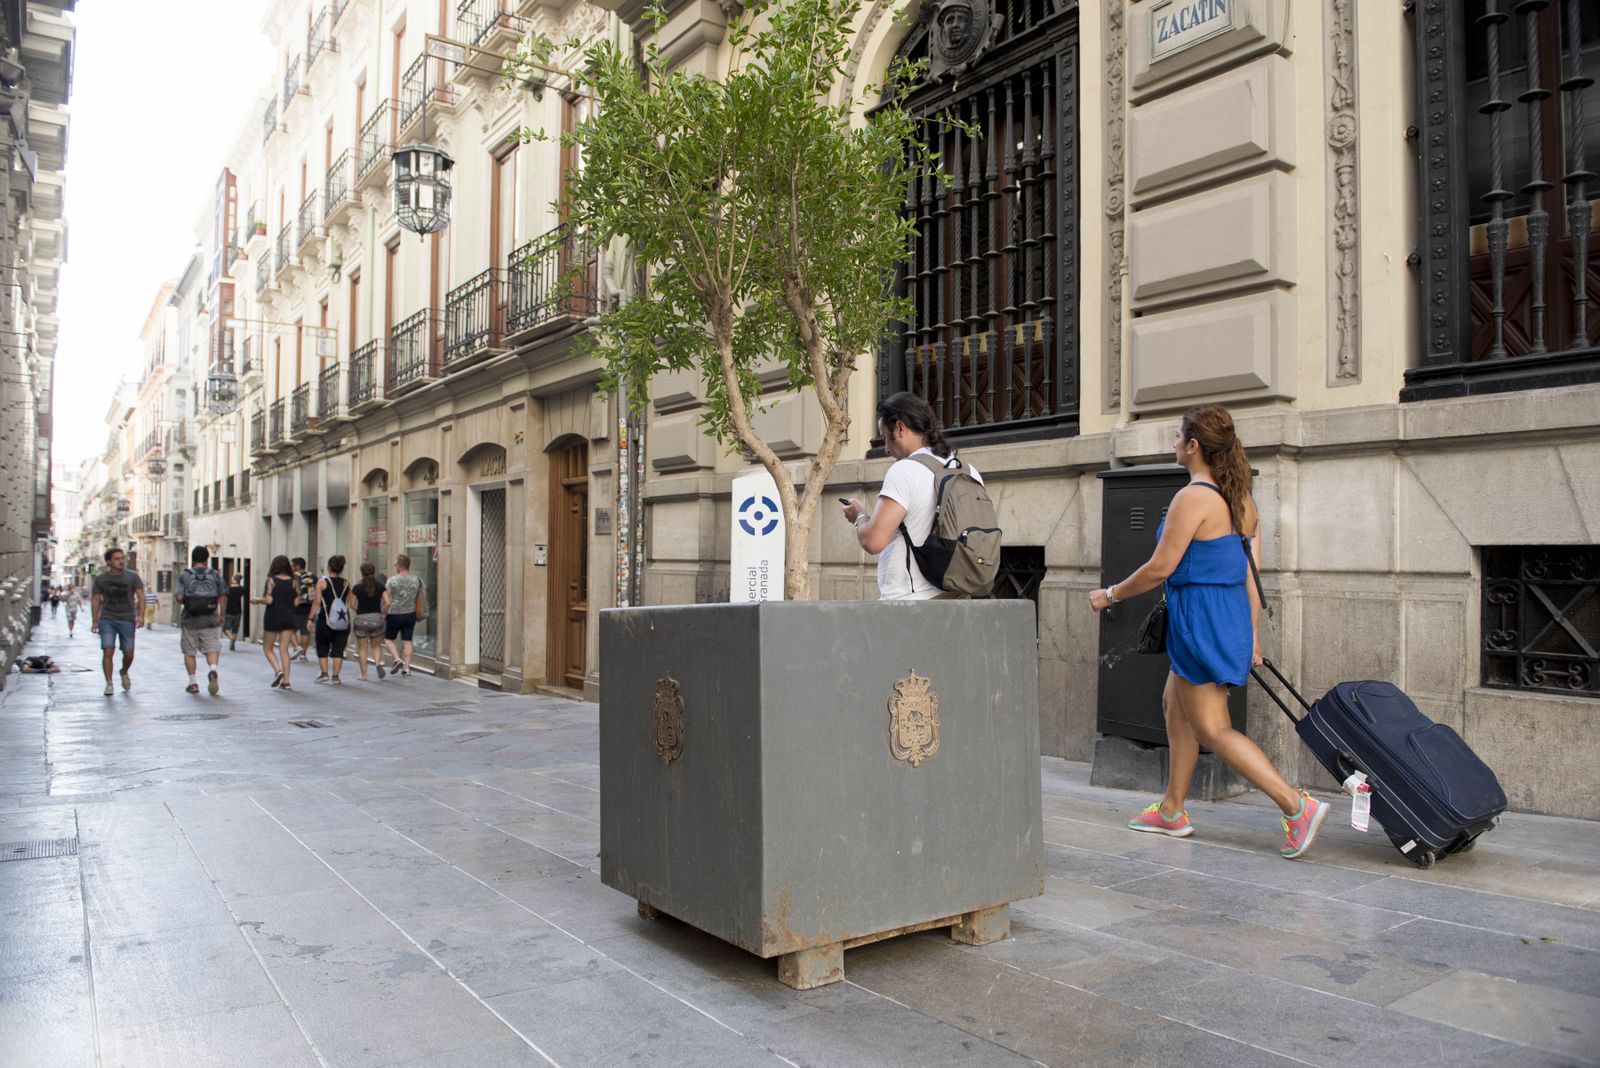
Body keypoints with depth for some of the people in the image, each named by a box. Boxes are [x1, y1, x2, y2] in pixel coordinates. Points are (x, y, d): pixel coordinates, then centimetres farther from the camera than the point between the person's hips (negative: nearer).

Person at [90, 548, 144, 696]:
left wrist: (141, 615, -16)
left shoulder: (132, 577, 0)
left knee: (129, 654, 4)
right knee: (108, 652, -11)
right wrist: (94, 621, 1)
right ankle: (109, 684, -3)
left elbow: (140, 596, -4)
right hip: (107, 620, 0)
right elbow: (95, 600, 7)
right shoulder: (100, 579, 3)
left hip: (127, 620, 0)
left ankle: (124, 673, 35)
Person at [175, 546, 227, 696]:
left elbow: (179, 597, -11)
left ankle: (192, 684, 14)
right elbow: (223, 597, -1)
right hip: (210, 620, 0)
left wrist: (175, 595, 12)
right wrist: (222, 616, 10)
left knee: (189, 652, 12)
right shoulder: (215, 575, 2)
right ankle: (212, 670, -26)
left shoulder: (184, 575, -2)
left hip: (190, 620, 0)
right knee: (212, 649, 2)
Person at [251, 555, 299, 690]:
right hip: (288, 618, 3)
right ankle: (286, 680, -1)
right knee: (284, 650, 5)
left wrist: (256, 600, 4)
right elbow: (296, 602, 2)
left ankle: (278, 670, -10)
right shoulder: (293, 581, 2)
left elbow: (268, 600, -14)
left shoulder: (271, 580, -7)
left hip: (273, 618, -3)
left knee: (268, 648, 13)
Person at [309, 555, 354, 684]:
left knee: (322, 648, 12)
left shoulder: (322, 582, -4)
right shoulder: (346, 584, 5)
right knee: (338, 649, 5)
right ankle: (335, 676, 4)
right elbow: (351, 603, 6)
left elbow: (317, 602, -7)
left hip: (325, 620, -2)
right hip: (343, 622, 2)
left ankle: (324, 673, 6)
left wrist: (311, 618, -2)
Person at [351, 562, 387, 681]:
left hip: (361, 619, -2)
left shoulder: (357, 587, -7)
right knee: (375, 646, 18)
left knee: (362, 648, 9)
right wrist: (382, 612, 7)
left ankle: (364, 674, 10)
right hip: (377, 618, 2)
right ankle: (378, 663, -9)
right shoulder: (380, 586, -3)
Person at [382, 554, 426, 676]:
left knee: (388, 639, 12)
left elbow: (387, 602, -15)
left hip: (395, 615, -4)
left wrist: (383, 613, -3)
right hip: (410, 614, 4)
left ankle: (397, 659, -6)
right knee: (407, 641, 7)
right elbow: (419, 600, 8)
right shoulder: (416, 580, 2)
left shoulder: (392, 580, -12)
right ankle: (406, 668, 6)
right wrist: (418, 614, 18)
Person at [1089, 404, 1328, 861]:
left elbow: (1160, 568, -16)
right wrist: (1252, 635, 17)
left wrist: (1110, 594, -3)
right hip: (1232, 615, 10)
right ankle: (1172, 811, 28)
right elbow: (1251, 572, 12)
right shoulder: (1241, 499, 10)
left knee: (1213, 729, -2)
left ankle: (1298, 805, -7)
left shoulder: (1193, 498, -16)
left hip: (1200, 617, -10)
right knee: (1175, 705, 20)